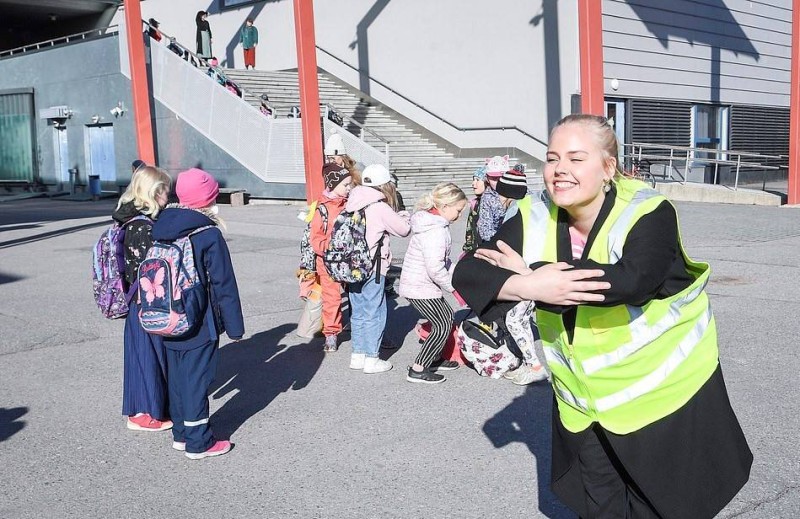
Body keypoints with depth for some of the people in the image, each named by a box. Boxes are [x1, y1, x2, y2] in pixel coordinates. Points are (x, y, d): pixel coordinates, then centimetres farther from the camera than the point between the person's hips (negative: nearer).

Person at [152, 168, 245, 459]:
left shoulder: (161, 229, 2)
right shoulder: (209, 235, -16)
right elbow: (224, 285, -14)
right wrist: (234, 325, -7)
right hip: (199, 324, -6)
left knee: (177, 376, 17)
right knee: (196, 379, 2)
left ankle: (181, 434, 30)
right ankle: (198, 443, 12)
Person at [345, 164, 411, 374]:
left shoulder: (354, 205, 7)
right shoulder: (381, 208, -14)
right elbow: (404, 229, -6)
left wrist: (394, 217, 8)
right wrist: (404, 216, 15)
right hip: (372, 268, -7)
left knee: (358, 312, 15)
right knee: (374, 313, 2)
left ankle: (358, 355, 24)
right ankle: (371, 359, 8)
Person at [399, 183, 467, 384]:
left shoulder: (431, 222, 10)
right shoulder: (436, 230, -24)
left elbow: (441, 260, 18)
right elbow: (435, 269, -29)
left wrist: (454, 272, 6)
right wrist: (452, 286, -15)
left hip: (416, 283, 10)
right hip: (421, 288, -10)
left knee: (447, 316, 20)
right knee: (442, 325, -3)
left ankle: (435, 359, 31)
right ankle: (418, 370, 0)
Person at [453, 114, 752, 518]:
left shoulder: (649, 213, -22)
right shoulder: (534, 218, -8)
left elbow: (631, 281, -40)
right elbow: (468, 273, -14)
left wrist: (529, 273, -32)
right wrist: (528, 287, -35)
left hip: (664, 390, -4)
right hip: (582, 400, 4)